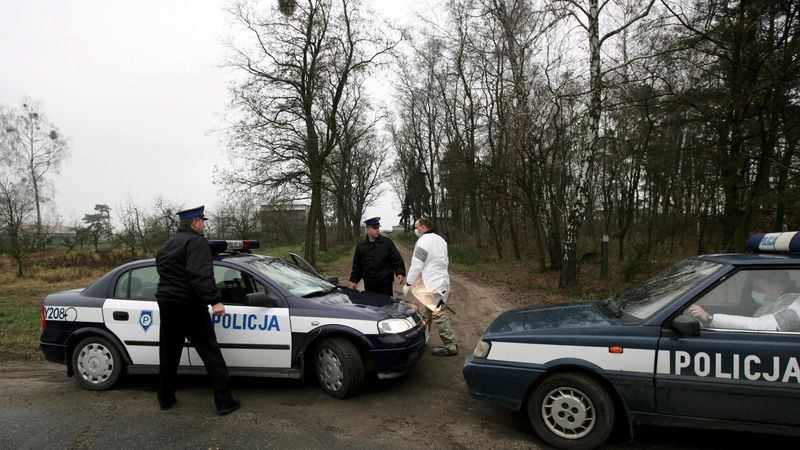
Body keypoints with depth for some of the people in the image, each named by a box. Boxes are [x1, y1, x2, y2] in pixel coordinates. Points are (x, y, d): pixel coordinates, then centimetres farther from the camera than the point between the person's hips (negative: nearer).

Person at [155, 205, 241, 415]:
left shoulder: (167, 244, 17)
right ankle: (224, 401, -4)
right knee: (210, 353, -5)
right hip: (188, 305, -8)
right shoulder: (196, 241, -12)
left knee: (169, 353, 19)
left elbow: (162, 270, 22)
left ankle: (165, 398, 28)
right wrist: (214, 301, -28)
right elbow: (201, 275, -24)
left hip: (165, 303, 9)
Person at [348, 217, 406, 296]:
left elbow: (397, 260, -4)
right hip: (368, 285, 3)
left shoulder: (387, 242, -3)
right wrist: (354, 280, 12)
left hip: (385, 284, -3)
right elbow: (357, 265, 14)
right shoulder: (360, 245, 7)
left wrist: (400, 273, -18)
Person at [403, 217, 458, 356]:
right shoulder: (440, 240, 14)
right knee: (427, 313, 18)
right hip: (442, 281, 10)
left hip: (433, 286, -10)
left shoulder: (423, 241, -15)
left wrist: (408, 284, -9)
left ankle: (450, 346, -2)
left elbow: (416, 266, -17)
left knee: (439, 316, -5)